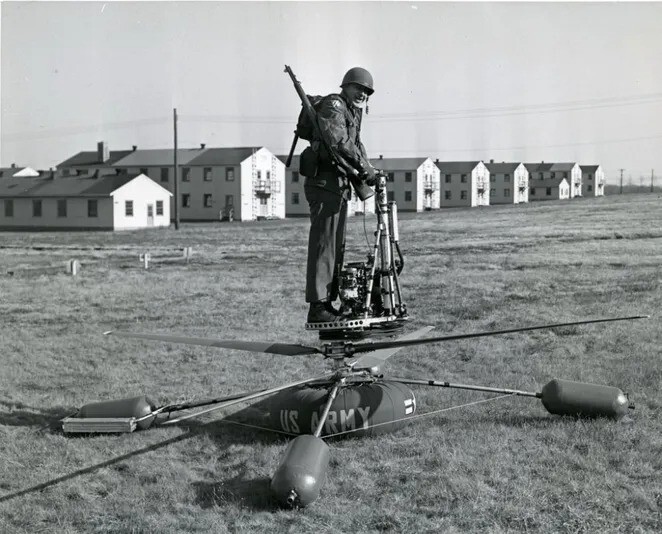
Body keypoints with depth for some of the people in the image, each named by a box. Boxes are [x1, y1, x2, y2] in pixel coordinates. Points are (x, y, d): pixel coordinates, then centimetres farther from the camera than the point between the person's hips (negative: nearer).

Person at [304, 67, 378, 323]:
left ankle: (328, 304, 17)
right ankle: (317, 307, -14)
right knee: (323, 244, -13)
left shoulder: (352, 113, 24)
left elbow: (356, 145, 22)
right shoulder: (333, 105, -8)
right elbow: (338, 140, -23)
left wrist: (368, 171, 4)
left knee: (336, 246, 12)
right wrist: (364, 167, -24)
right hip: (325, 183, -11)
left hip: (339, 185, 11)